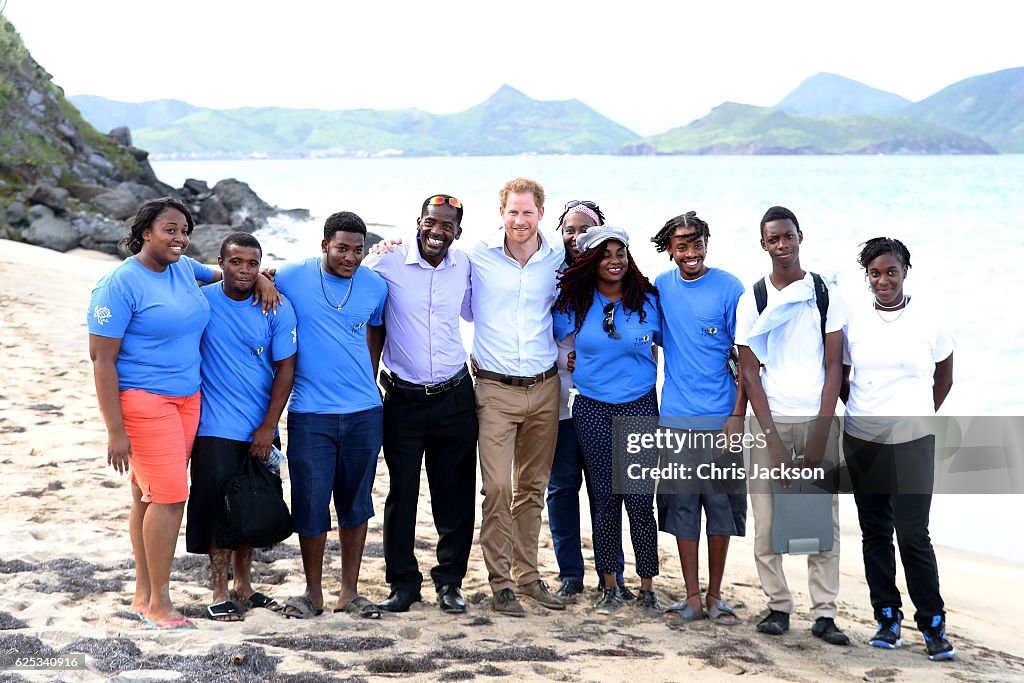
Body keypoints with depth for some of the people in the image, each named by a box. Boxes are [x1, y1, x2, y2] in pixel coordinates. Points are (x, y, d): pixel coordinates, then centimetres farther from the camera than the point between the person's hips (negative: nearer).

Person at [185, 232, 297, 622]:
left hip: (261, 429, 3)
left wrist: (268, 427, -7)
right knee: (219, 508, -3)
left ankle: (243, 585, 26)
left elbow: (285, 369, -2)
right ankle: (219, 594, 7)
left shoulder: (277, 309, -2)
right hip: (216, 428, -3)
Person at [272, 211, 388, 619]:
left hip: (363, 412, 2)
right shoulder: (290, 279, -4)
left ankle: (350, 592, 19)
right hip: (310, 413, -2)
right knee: (311, 504, 0)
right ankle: (313, 593, 15)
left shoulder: (376, 286, 3)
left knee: (356, 502, 9)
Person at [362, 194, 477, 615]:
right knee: (402, 492, 3)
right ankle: (403, 583, 15)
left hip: (454, 398, 2)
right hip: (403, 400, -2)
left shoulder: (464, 267, 3)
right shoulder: (387, 264, -6)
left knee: (455, 493, 6)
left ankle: (450, 581, 18)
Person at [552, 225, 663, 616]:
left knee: (640, 501, -4)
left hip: (639, 407, -1)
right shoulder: (574, 304, 1)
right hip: (592, 410, 1)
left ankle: (647, 587, 8)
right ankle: (610, 586, 16)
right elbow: (550, 338, 15)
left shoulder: (649, 301, 0)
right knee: (605, 498, 5)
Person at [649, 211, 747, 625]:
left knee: (721, 505, 3)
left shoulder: (729, 289, -4)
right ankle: (692, 596, 13)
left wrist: (738, 414, -10)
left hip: (720, 419, -3)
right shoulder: (661, 287, 7)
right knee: (681, 505, 4)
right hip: (675, 418, 3)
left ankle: (715, 596, 14)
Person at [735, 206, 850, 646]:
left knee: (823, 518, -1)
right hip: (770, 420, 0)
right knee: (767, 519, -2)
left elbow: (834, 367, 1)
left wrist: (820, 437, -8)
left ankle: (824, 613, 5)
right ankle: (778, 606, 10)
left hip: (818, 419, 0)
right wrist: (774, 442, -8)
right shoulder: (752, 300, 4)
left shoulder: (826, 294, 4)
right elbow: (750, 373, 1)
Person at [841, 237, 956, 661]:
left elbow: (944, 375, 10)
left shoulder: (927, 318, -3)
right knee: (875, 531, 8)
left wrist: (923, 416, 8)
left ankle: (933, 625, 4)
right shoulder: (853, 319, 0)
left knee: (913, 535, -7)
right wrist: (860, 410, 5)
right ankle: (887, 618, 19)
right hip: (862, 442, 3)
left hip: (913, 442, -2)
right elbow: (840, 376, 12)